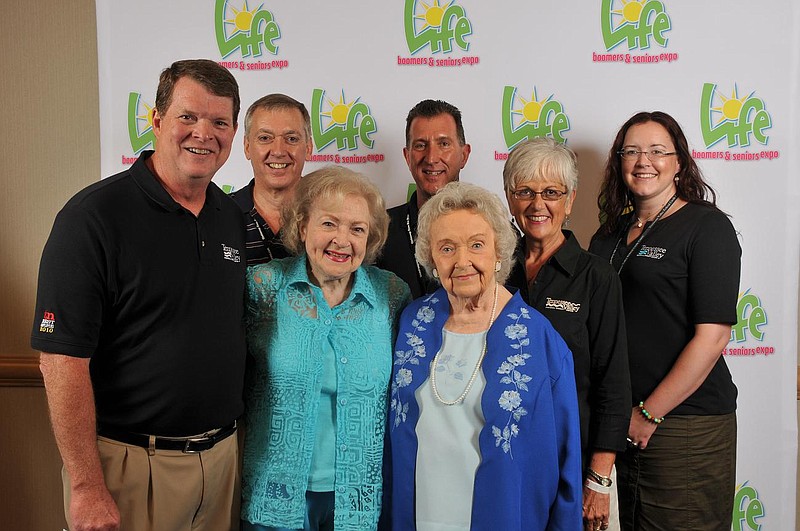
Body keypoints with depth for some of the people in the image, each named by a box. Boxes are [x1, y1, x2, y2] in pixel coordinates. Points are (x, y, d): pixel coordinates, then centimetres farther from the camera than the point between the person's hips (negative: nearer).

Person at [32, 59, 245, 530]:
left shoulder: (234, 217, 5)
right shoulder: (93, 215, -14)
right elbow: (63, 359, -17)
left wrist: (236, 436, 10)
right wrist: (86, 487, -17)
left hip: (223, 454, 6)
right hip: (129, 462, -5)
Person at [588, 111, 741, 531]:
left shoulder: (707, 226, -6)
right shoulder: (608, 236, 11)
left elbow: (712, 335, -14)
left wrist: (650, 414, -13)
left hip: (686, 425, -5)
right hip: (616, 423, 5)